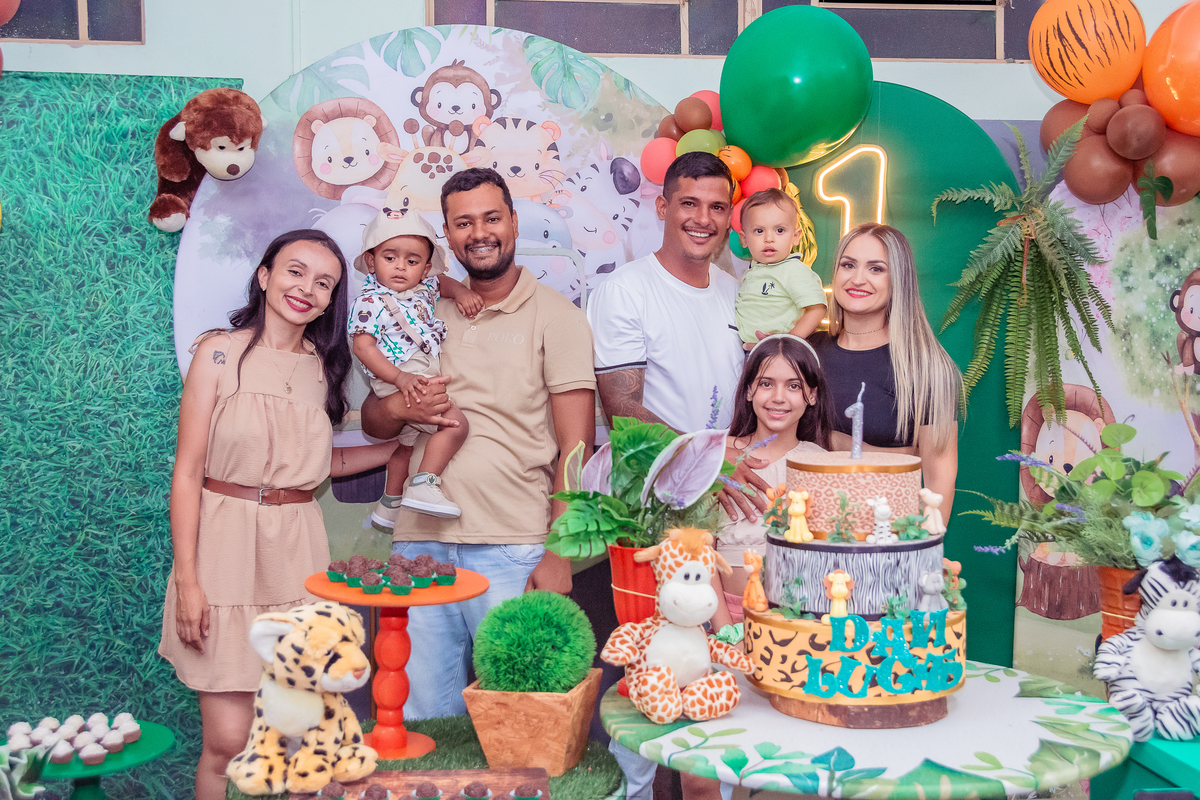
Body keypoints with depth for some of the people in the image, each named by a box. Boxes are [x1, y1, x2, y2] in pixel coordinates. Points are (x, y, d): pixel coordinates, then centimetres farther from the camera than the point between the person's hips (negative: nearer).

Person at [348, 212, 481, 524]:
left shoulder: (423, 288, 9)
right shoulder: (370, 301, -14)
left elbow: (443, 281, 30)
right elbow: (362, 346, -21)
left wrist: (462, 292, 7)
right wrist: (400, 378, -30)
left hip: (424, 378, 10)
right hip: (399, 384, -10)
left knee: (405, 442, 24)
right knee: (455, 422, -22)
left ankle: (391, 503, 43)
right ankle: (424, 485, -19)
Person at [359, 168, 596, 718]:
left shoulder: (553, 316, 1)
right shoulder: (428, 317, 15)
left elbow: (576, 446, -3)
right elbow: (372, 420, 18)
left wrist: (560, 554, -11)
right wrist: (398, 408, -6)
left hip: (513, 550, -4)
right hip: (420, 541, 4)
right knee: (422, 718, 8)